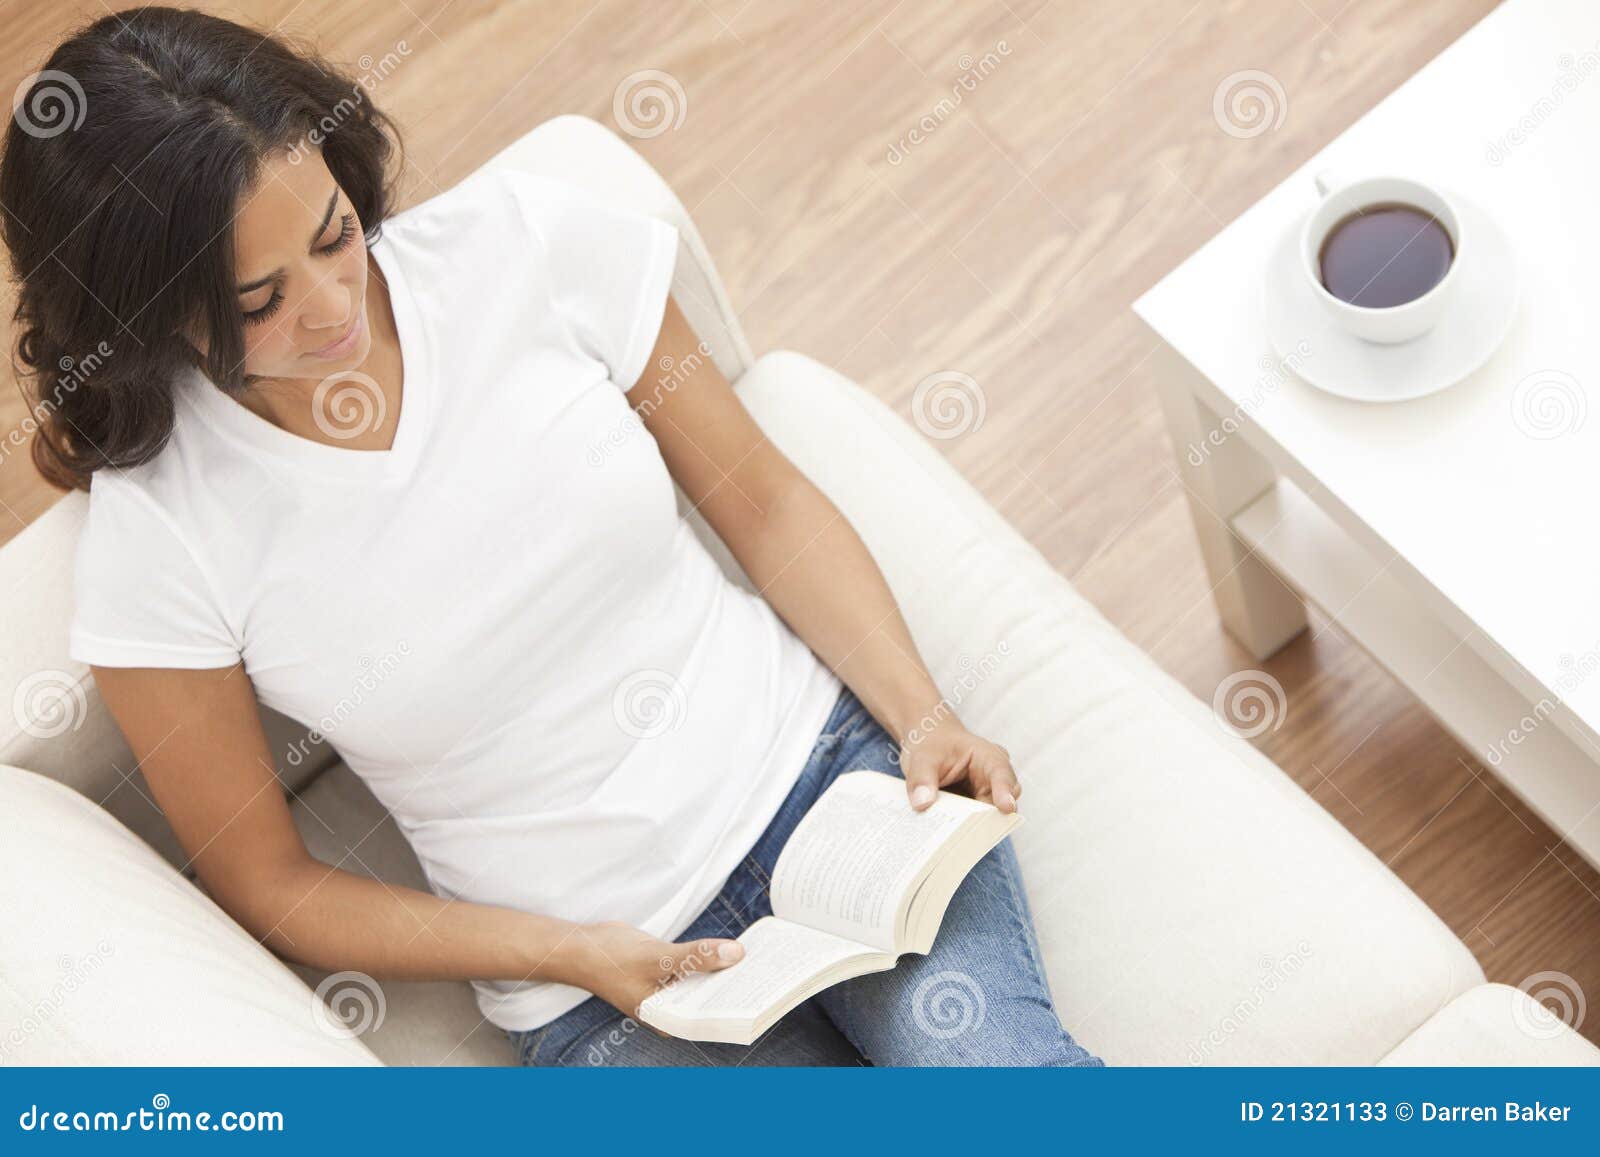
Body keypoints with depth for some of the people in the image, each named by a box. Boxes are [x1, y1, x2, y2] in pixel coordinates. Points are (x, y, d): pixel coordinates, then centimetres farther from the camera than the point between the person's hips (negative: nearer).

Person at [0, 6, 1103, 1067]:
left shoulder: (526, 241, -8)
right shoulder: (155, 534, -12)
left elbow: (764, 501, 2)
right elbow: (268, 883, -1)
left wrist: (923, 715, -11)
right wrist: (567, 952, -11)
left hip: (819, 753, 2)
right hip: (601, 986, -1)